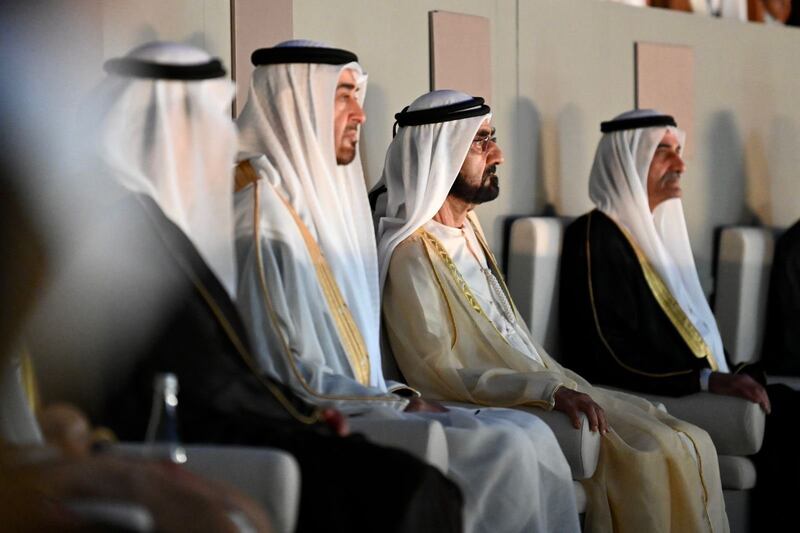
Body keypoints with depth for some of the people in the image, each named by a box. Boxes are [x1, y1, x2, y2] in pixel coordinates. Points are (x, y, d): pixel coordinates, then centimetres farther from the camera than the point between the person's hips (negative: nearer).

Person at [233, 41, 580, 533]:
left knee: (531, 437, -4)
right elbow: (291, 376, -18)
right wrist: (401, 403, -11)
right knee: (505, 451, -18)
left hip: (356, 406, 9)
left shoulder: (316, 197, 14)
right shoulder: (264, 217, -14)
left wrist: (399, 399, 3)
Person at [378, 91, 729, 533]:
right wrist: (549, 392, -25)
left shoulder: (468, 230, 14)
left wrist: (570, 386, 11)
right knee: (646, 459, -22)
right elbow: (438, 373, -20)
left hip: (543, 389, 9)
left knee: (688, 444, -5)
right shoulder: (412, 253, -14)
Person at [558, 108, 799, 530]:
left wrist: (722, 377, 2)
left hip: (691, 388, 8)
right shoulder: (597, 238, -8)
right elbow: (610, 355, -16)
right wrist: (706, 380, -21)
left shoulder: (655, 229, 20)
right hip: (644, 400, -8)